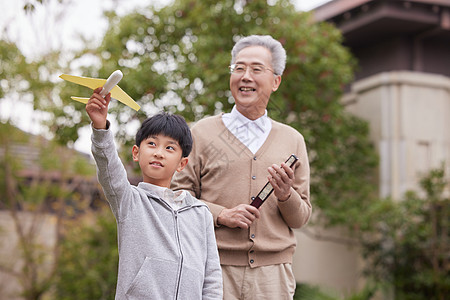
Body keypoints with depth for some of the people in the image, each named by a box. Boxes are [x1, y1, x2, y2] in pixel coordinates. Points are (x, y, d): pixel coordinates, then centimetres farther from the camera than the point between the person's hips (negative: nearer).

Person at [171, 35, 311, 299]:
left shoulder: (293, 140, 12)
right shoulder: (202, 133, 6)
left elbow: (302, 217, 12)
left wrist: (286, 196, -8)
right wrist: (221, 215, -11)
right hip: (215, 268, -2)